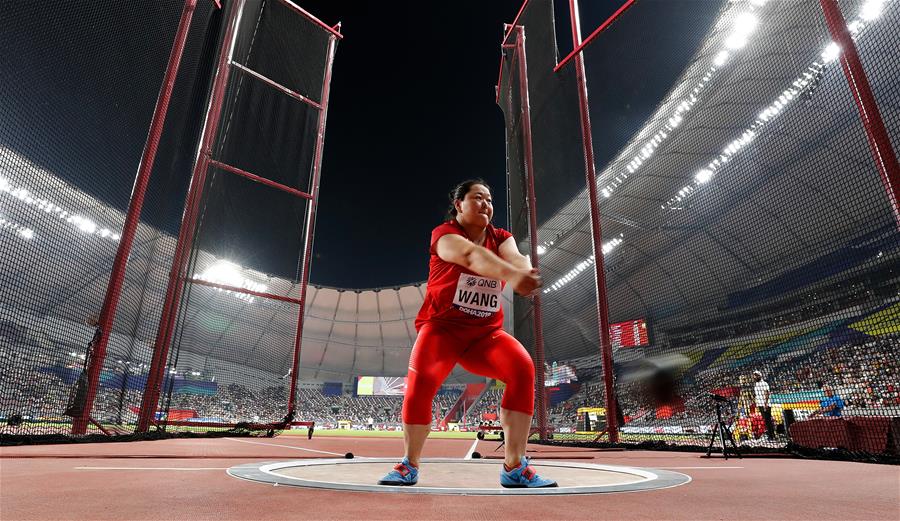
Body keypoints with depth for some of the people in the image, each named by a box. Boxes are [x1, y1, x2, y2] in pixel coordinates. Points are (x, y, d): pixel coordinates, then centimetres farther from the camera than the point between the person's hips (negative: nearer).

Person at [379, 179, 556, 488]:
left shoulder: (500, 238, 6)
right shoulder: (445, 234, -10)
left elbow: (514, 257, -19)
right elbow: (469, 254, -34)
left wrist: (525, 271, -46)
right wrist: (512, 275, -54)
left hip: (485, 333, 4)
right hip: (442, 327, -3)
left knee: (523, 369, -22)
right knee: (420, 380, -27)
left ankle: (515, 467, -11)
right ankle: (409, 465, -3)